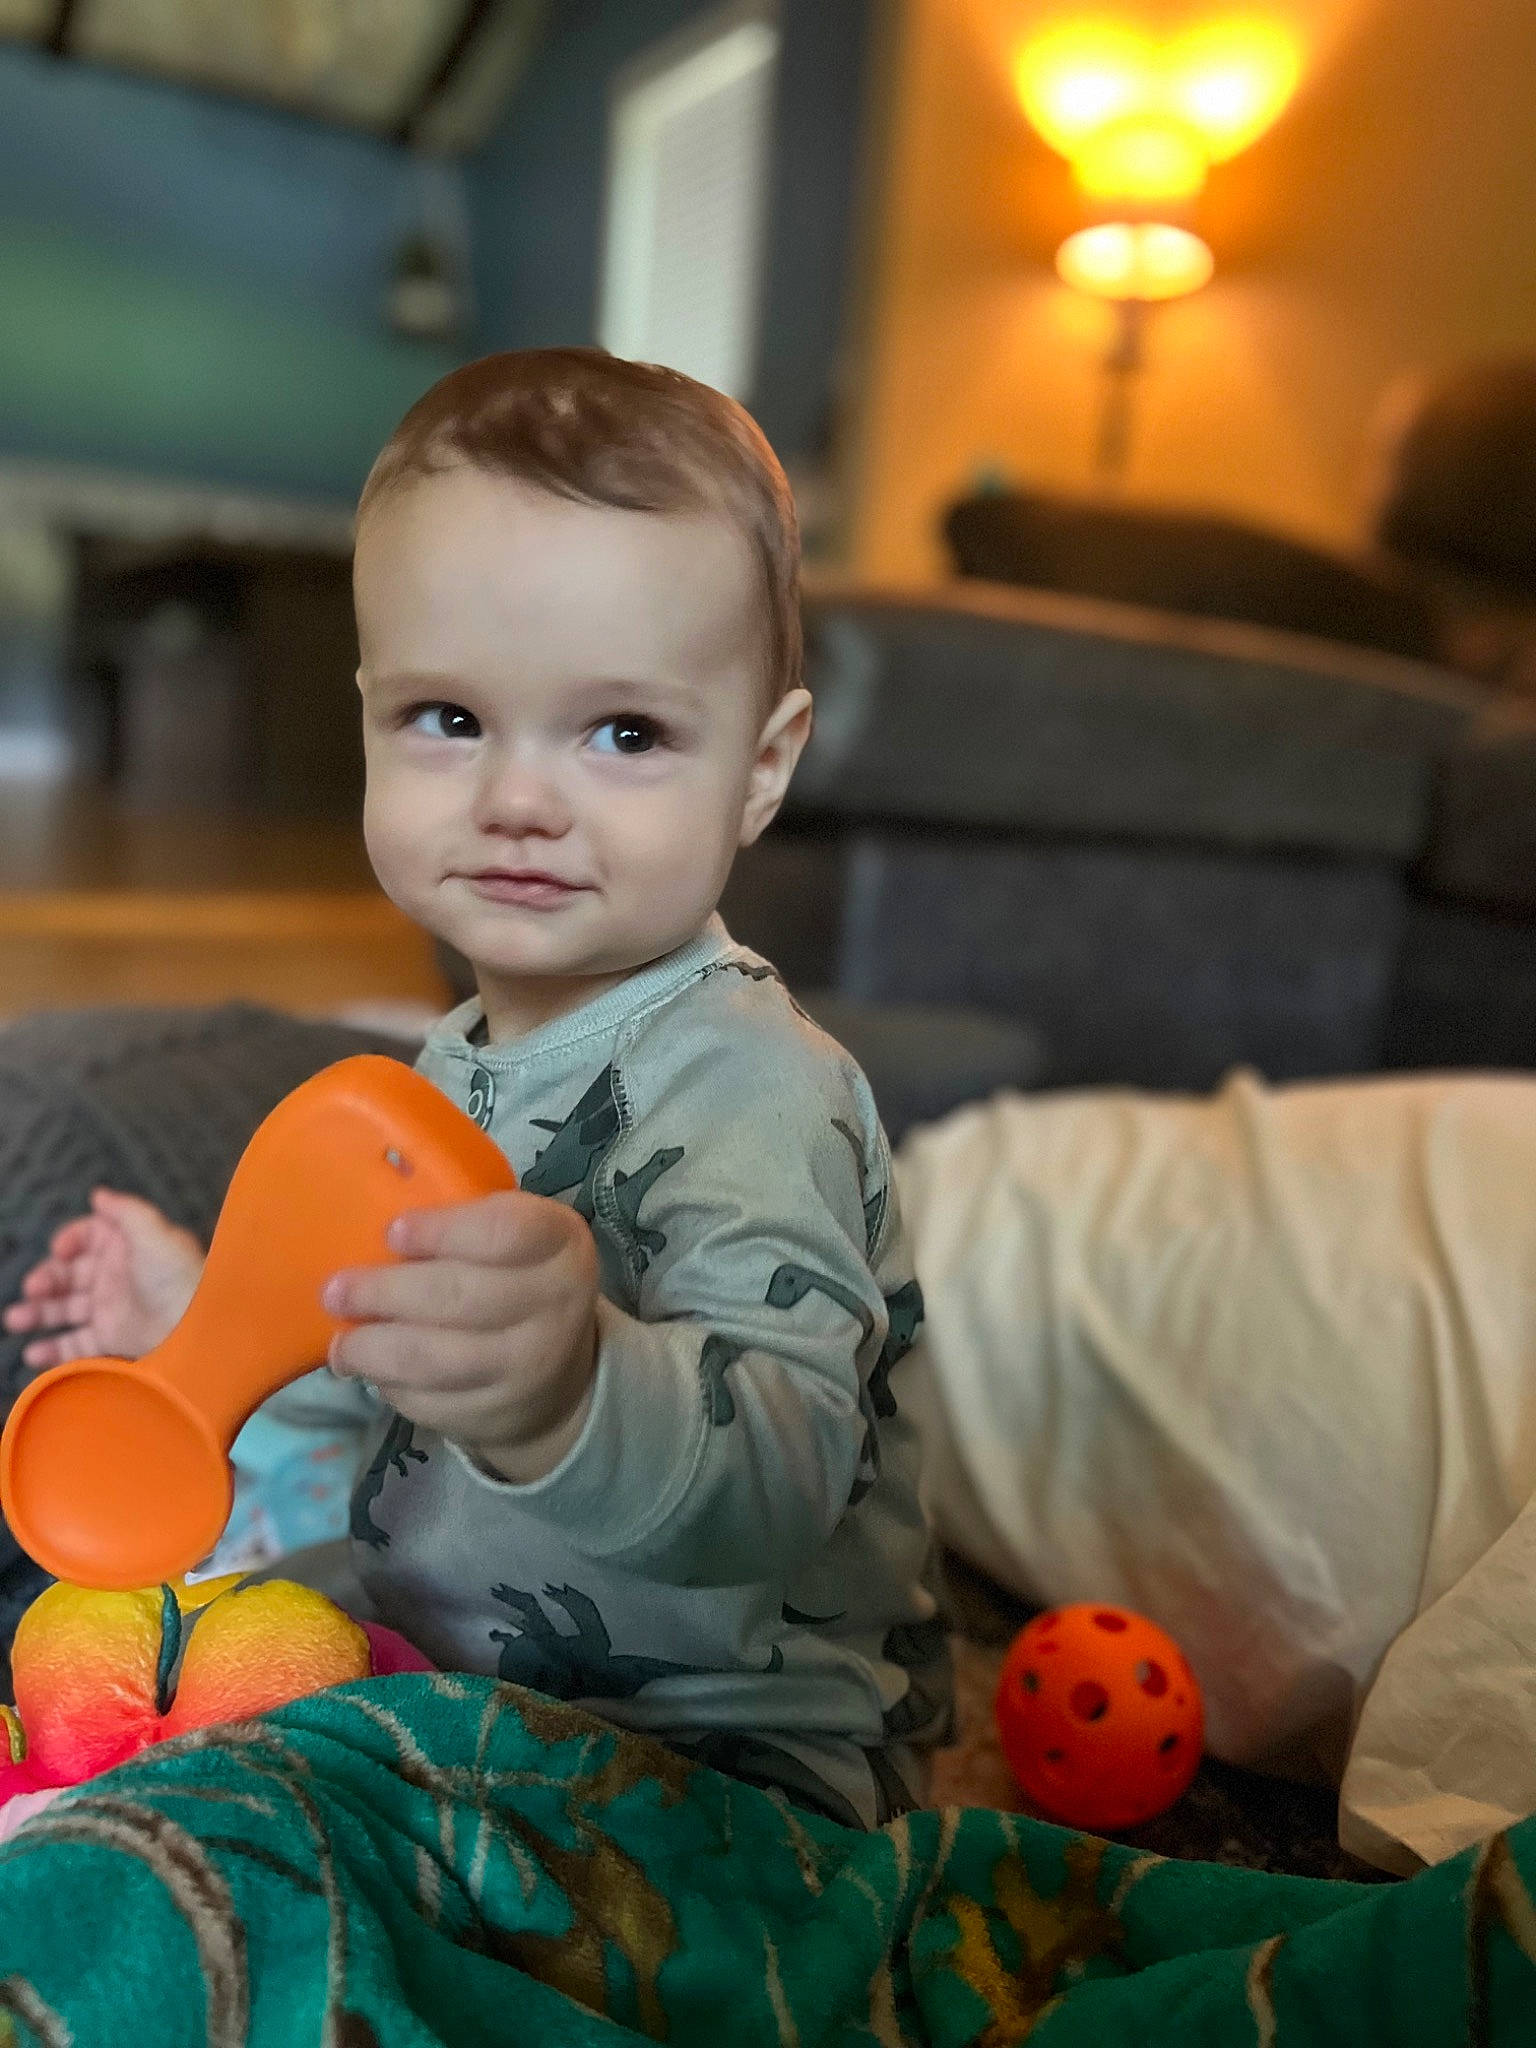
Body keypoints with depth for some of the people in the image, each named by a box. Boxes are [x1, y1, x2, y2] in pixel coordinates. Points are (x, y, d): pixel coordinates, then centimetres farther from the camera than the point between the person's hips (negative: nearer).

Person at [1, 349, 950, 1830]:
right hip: (454, 1685, 8)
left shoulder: (750, 1093, -25)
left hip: (709, 1756, -8)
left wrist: (564, 1388, -59)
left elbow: (775, 1479, -40)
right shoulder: (476, 1056, 5)